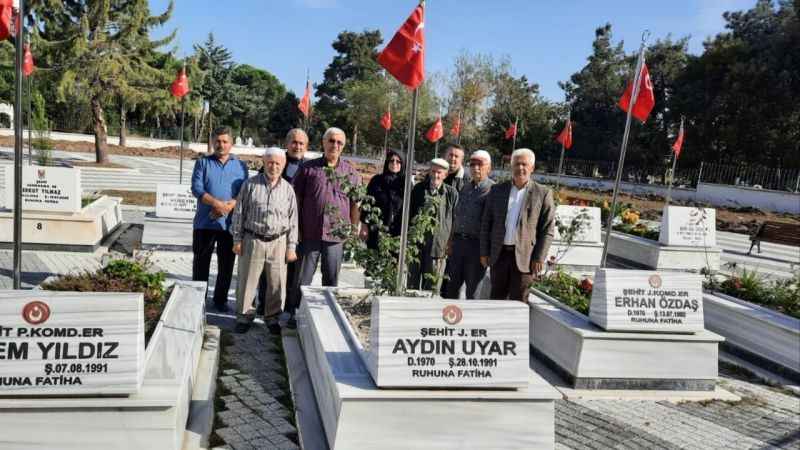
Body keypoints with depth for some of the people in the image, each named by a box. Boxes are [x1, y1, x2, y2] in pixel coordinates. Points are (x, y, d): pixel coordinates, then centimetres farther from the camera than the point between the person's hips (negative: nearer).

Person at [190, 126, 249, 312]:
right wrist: (217, 203, -20)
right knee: (201, 262, 7)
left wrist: (230, 205, -18)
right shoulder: (203, 163, 6)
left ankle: (221, 299, 21)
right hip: (205, 222, 0)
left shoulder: (240, 165, 9)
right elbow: (196, 188, -6)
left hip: (230, 223, 1)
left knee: (226, 264, 7)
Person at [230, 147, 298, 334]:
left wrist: (291, 247, 3)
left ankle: (272, 317, 23)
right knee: (247, 281, 5)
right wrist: (237, 240, 1)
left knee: (277, 283, 6)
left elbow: (293, 220, 7)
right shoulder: (250, 184, 0)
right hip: (253, 240, -1)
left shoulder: (288, 189, 4)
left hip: (278, 242, 1)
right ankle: (244, 316, 21)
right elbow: (239, 213, 3)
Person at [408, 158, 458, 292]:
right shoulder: (418, 189, 9)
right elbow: (408, 213, 14)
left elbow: (455, 218, 5)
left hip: (438, 245, -2)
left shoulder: (451, 193, 2)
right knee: (412, 283, 9)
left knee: (432, 287, 4)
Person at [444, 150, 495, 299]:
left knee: (473, 291, 4)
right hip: (458, 241, 6)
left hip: (476, 244, -6)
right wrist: (451, 242, 16)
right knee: (450, 286, 10)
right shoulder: (465, 188, 14)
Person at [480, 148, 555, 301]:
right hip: (499, 254, 3)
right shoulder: (497, 190, 8)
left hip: (524, 257, -3)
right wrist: (484, 252, 4)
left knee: (518, 302, 3)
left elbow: (548, 229, -2)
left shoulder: (543, 194, 0)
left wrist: (539, 258, -8)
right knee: (496, 298, 9)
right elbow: (486, 223, 10)